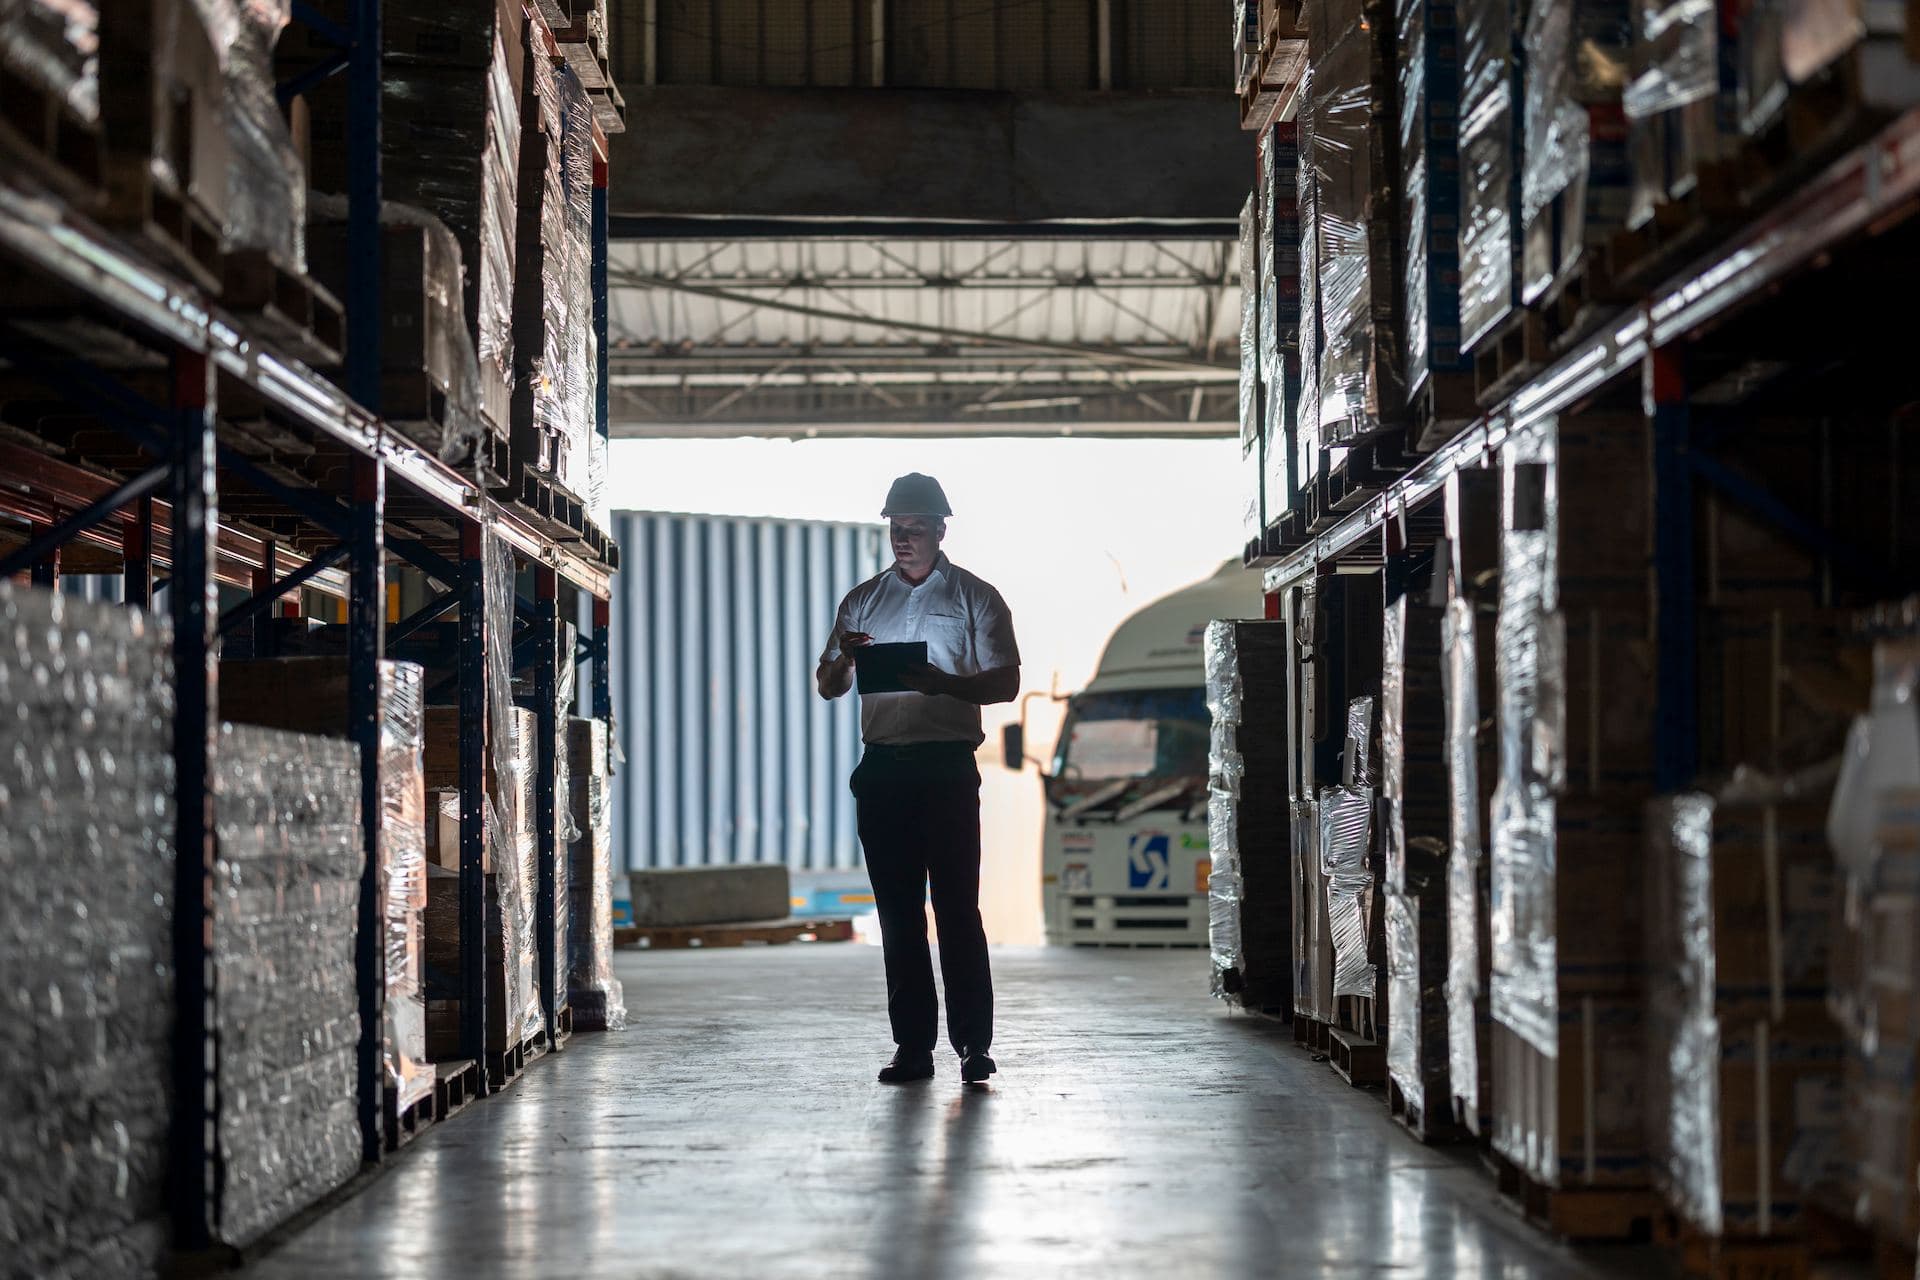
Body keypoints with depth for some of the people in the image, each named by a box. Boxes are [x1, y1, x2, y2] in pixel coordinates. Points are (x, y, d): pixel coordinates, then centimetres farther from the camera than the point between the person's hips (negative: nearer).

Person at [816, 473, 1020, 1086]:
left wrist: (943, 684, -20)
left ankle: (973, 1043, -7)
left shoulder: (974, 597, 6)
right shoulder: (863, 600, 17)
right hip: (882, 769, 4)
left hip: (948, 766, -3)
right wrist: (846, 659, -8)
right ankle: (912, 1045, 7)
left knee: (957, 908, -8)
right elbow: (828, 687, 17)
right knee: (898, 911, 3)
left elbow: (1005, 684, -1)